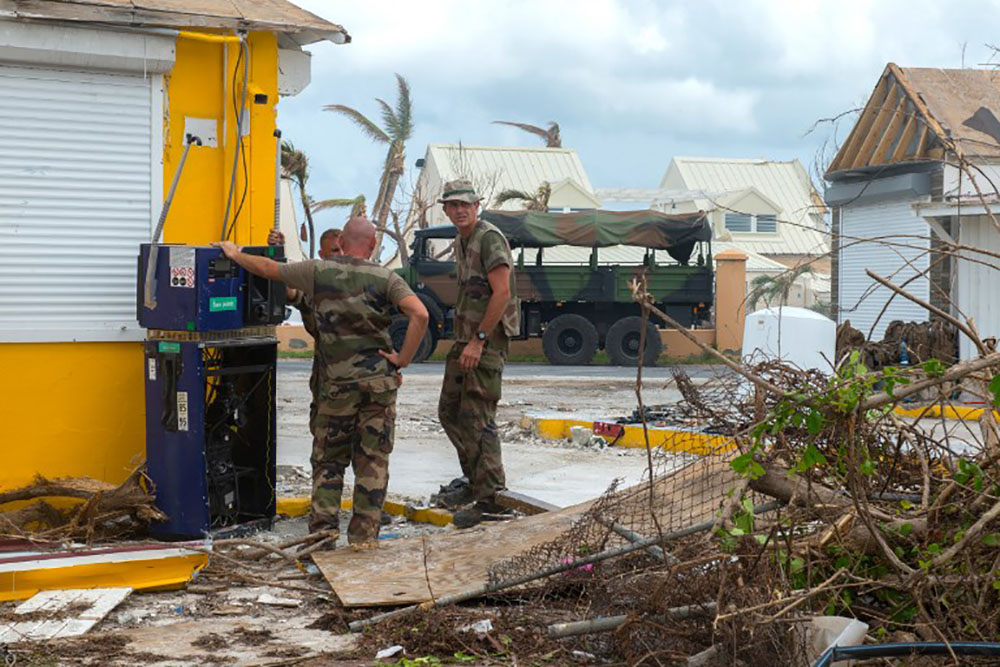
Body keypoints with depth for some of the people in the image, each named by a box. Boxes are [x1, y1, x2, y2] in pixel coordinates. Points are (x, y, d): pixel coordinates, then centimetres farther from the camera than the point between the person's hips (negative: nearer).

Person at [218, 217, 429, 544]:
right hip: (380, 381, 0)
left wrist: (235, 255, 30)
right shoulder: (385, 278, -1)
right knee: (372, 461, 6)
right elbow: (420, 314, -16)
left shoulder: (319, 271, 0)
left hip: (338, 383, 0)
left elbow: (268, 268, 12)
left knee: (328, 459, 14)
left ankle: (324, 526, 6)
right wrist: (404, 358, -7)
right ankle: (364, 535, 7)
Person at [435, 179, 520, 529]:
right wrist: (463, 339, 18)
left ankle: (490, 497, -7)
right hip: (465, 338, 10)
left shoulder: (489, 238, -13)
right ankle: (475, 481, 26)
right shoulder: (461, 241, 17)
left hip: (488, 339, -10)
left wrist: (479, 340, -21)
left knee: (477, 418, -11)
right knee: (450, 411, 15)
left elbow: (502, 293, -21)